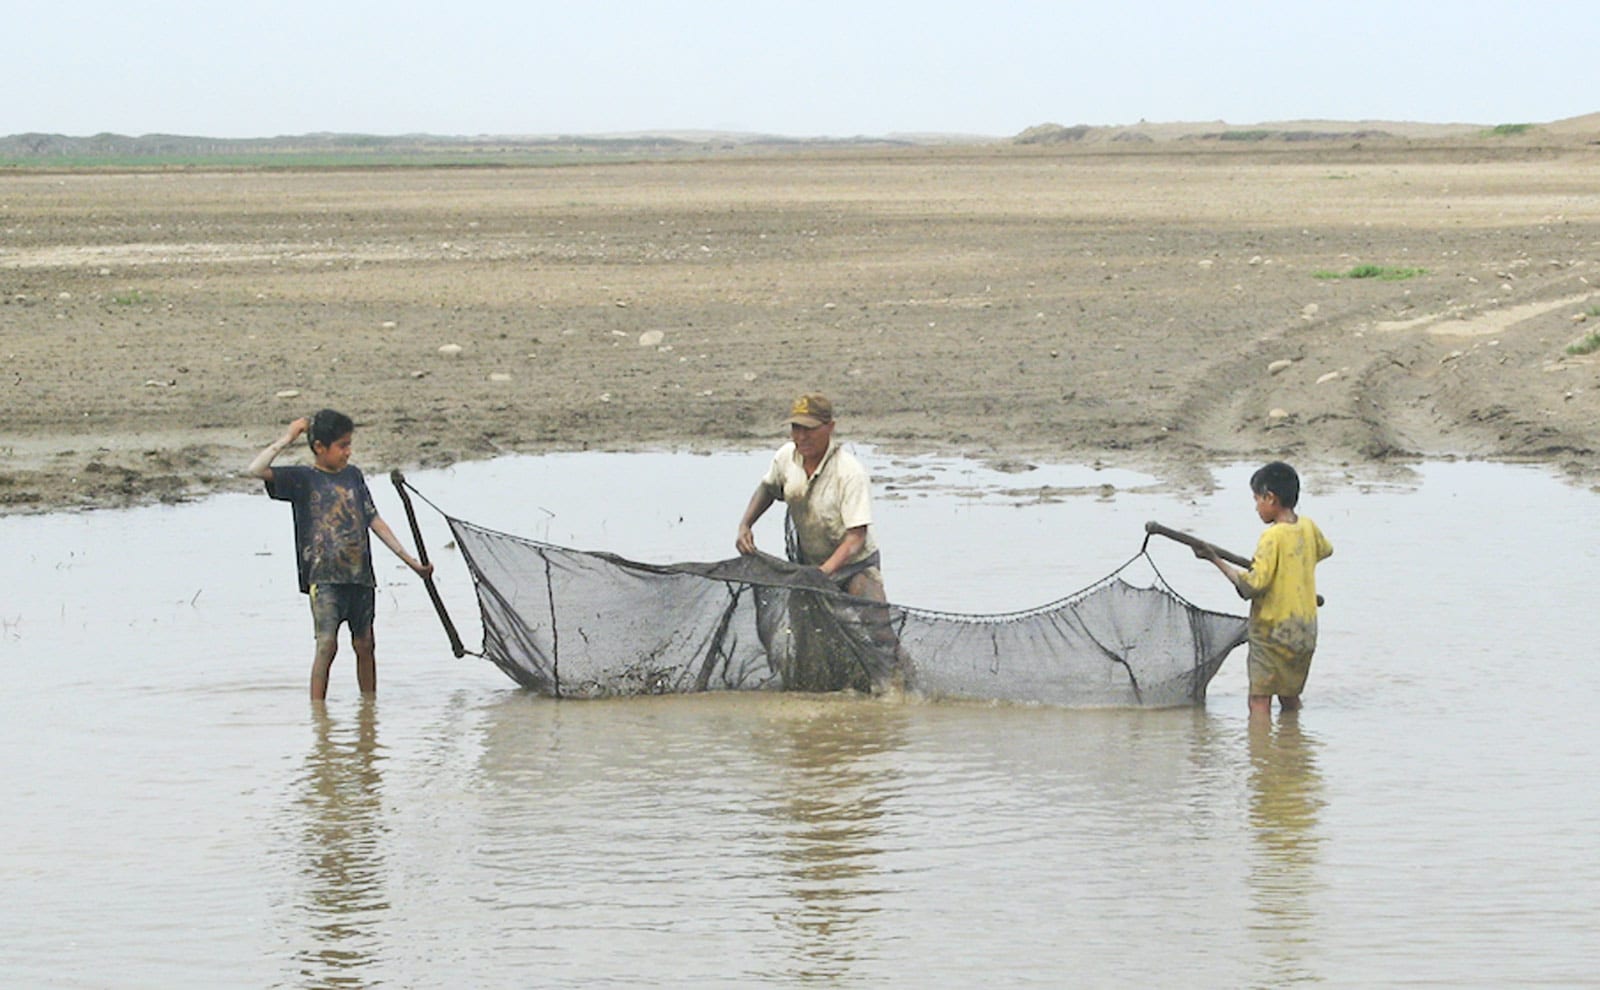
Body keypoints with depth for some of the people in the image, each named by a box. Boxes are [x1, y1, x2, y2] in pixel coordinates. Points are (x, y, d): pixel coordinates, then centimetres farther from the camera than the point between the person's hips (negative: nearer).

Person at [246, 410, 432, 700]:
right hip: (323, 576, -5)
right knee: (327, 644, -14)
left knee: (365, 644, 10)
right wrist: (286, 440, -8)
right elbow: (255, 470, -13)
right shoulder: (302, 479, -1)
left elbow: (374, 520, 16)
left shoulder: (353, 475, 13)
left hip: (360, 575, 5)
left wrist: (409, 559, 15)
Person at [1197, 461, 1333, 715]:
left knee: (1260, 699, -8)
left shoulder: (1273, 537, -18)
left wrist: (1216, 560, -17)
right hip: (1306, 633, 8)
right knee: (1290, 697, 18)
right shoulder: (1308, 527, 4)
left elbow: (1252, 586, -23)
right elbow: (1326, 550, 28)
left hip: (1273, 630, -8)